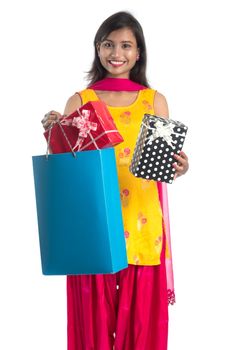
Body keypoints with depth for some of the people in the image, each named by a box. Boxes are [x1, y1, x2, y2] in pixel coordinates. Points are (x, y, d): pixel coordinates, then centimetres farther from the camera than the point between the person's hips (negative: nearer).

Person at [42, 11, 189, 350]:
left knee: (141, 317, 5)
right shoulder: (79, 101, 5)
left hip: (141, 227, 0)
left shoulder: (155, 100, 6)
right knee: (94, 317, 4)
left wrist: (178, 167, -18)